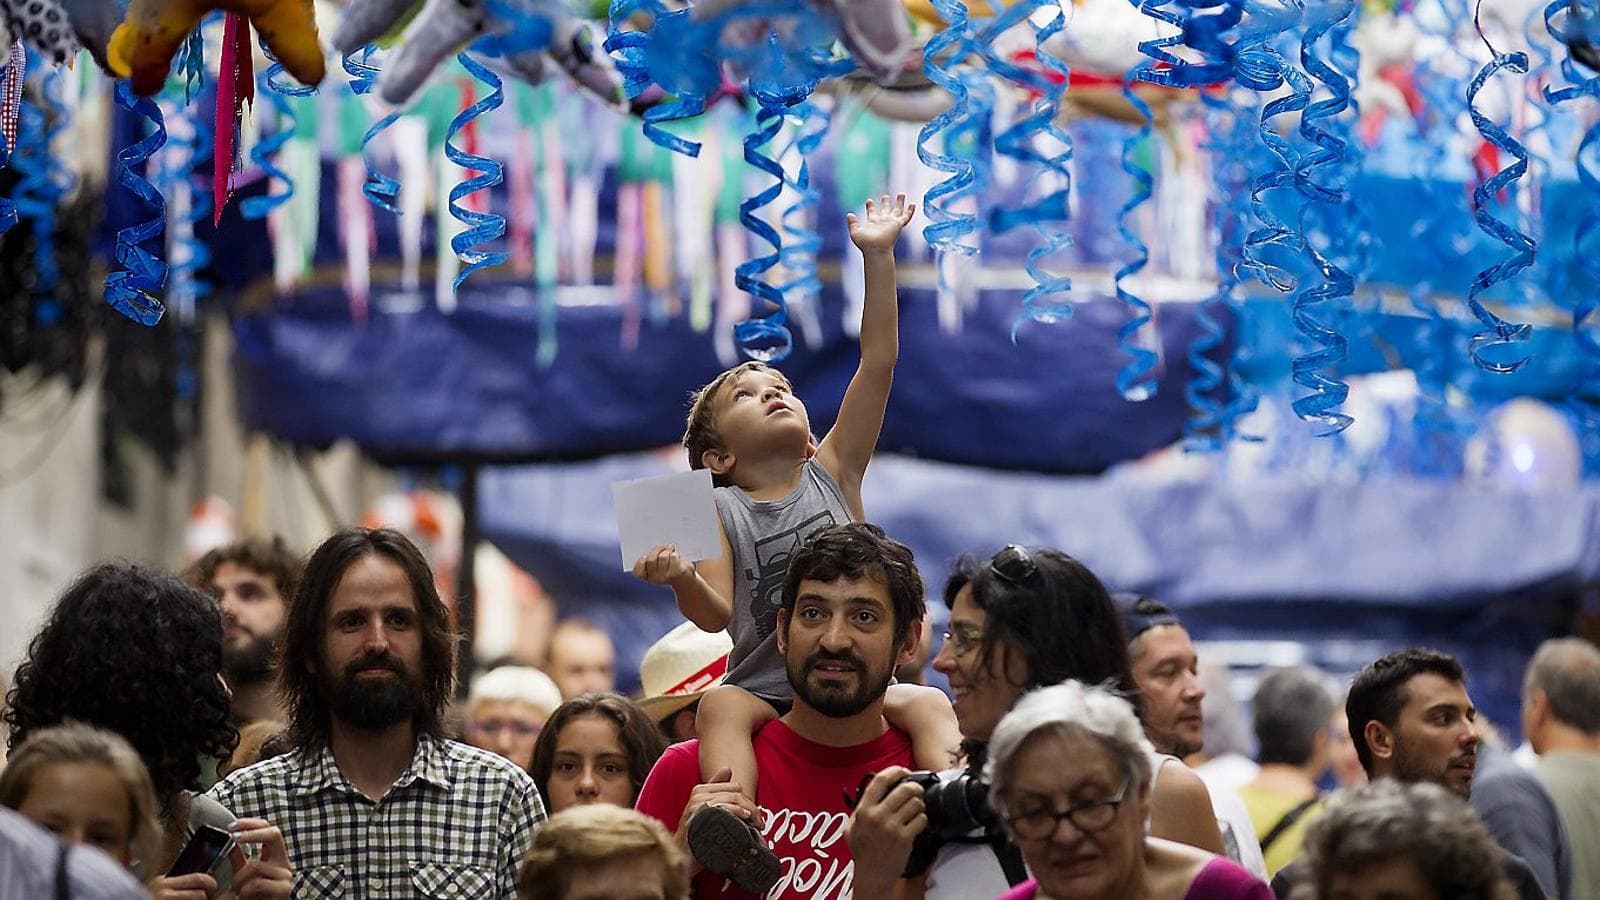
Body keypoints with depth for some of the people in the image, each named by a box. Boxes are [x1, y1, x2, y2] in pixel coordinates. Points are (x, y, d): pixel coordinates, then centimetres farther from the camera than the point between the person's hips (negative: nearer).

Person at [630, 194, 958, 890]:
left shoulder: (833, 472, 10)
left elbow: (878, 361, 3)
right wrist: (680, 578, -29)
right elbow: (715, 614, -6)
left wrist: (877, 259, -3)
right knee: (722, 705, -32)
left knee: (927, 704, -25)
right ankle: (732, 819, -51)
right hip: (761, 683, -2)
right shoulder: (720, 510, 6)